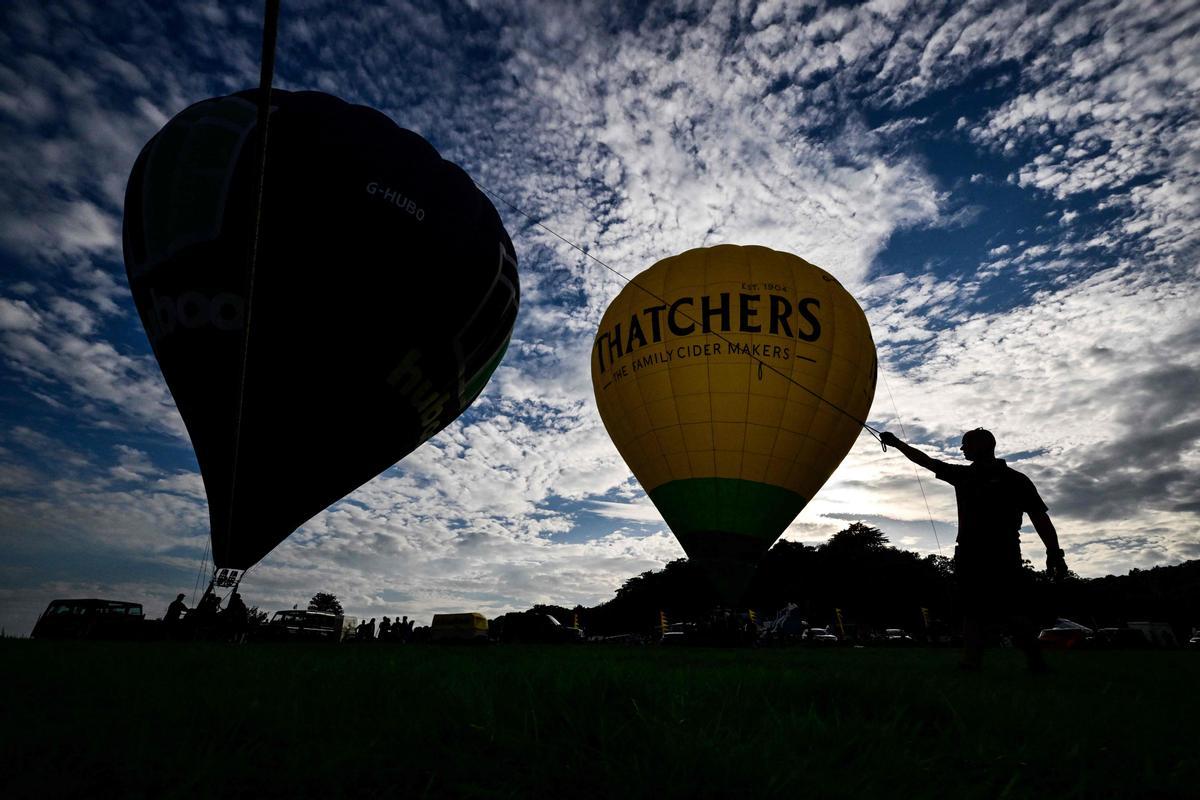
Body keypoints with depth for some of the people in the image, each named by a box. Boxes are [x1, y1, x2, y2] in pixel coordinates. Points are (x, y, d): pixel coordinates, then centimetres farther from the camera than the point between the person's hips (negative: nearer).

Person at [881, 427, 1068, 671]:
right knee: (971, 608, 0)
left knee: (1013, 609, -12)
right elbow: (926, 461, 24)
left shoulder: (1013, 479, 4)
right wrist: (897, 443, 24)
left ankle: (1035, 661, -5)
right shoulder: (962, 474, 19)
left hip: (1002, 555, -5)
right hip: (969, 553, 5)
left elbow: (1039, 516, 0)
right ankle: (971, 661, -3)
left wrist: (1054, 553, -7)